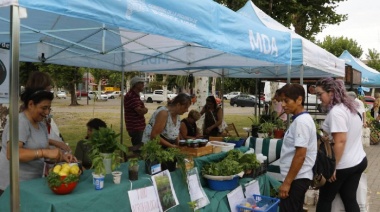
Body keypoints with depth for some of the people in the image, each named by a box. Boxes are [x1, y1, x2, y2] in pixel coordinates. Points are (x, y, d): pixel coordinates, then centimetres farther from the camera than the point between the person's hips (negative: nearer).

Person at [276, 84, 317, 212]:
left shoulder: (301, 121, -20)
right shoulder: (302, 119, 10)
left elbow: (300, 155, -23)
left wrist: (287, 182, -19)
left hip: (296, 178, -10)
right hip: (298, 177, 10)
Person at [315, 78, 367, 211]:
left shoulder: (336, 111, -21)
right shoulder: (349, 107, 9)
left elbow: (340, 141, -25)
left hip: (343, 165, -8)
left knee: (325, 199, 7)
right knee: (350, 199, 13)